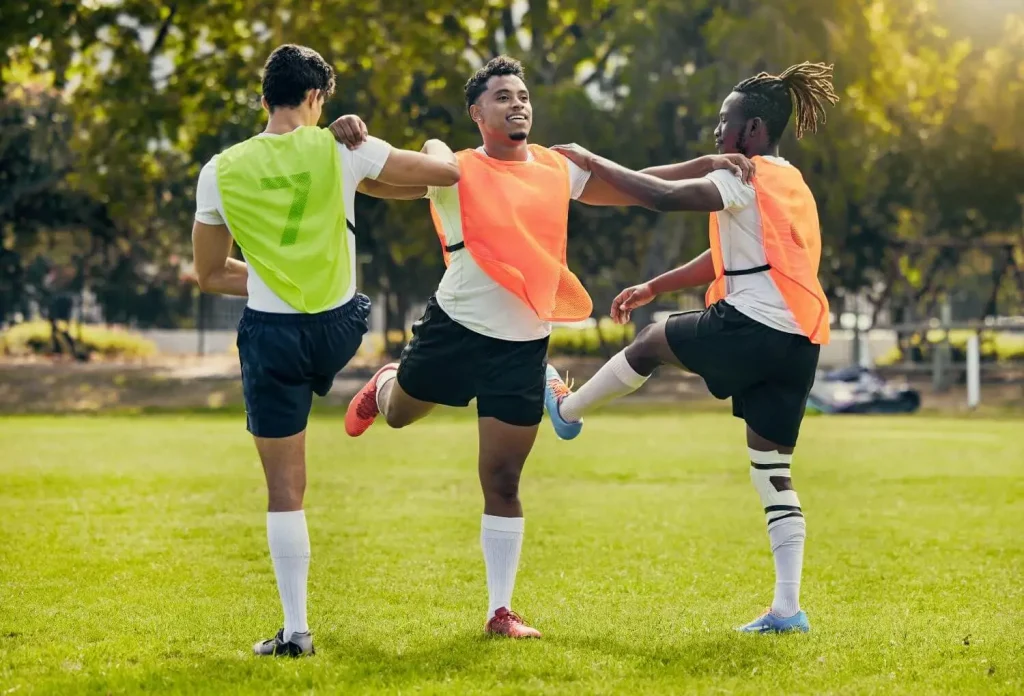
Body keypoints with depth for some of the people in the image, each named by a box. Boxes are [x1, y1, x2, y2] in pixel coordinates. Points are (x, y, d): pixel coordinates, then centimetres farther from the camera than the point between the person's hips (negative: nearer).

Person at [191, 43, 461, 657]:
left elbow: (211, 274, 7)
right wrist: (437, 146, 23)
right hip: (339, 328, 0)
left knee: (285, 490, 6)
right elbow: (447, 173, -1)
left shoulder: (221, 172, -3)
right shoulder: (340, 151, -7)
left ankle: (296, 630, 7)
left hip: (271, 334, 0)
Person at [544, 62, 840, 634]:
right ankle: (788, 607, 4)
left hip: (752, 329, -8)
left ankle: (567, 409, 38)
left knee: (652, 343, 16)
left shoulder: (750, 177, -6)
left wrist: (590, 160, -10)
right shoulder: (789, 183, 23)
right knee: (773, 471, 8)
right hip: (799, 344, 8)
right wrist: (652, 288, 27)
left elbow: (665, 196, -19)